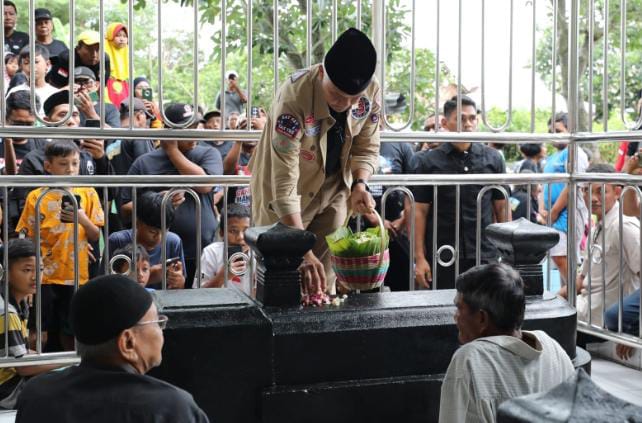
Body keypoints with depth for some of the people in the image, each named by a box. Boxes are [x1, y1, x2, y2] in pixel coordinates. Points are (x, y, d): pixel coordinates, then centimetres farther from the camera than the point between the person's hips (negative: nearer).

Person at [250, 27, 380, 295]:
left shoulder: (371, 92, -17)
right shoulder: (294, 98, -33)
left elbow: (367, 148, 0)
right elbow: (284, 183, -35)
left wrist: (359, 185, -21)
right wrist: (304, 252, -40)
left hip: (333, 192, 4)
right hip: (283, 199, -4)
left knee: (324, 282, 8)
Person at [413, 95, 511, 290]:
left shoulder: (492, 158, 7)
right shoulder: (428, 161, 1)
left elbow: (502, 207, 10)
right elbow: (420, 211, 0)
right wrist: (420, 258, -6)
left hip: (486, 256, 2)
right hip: (442, 259, -1)